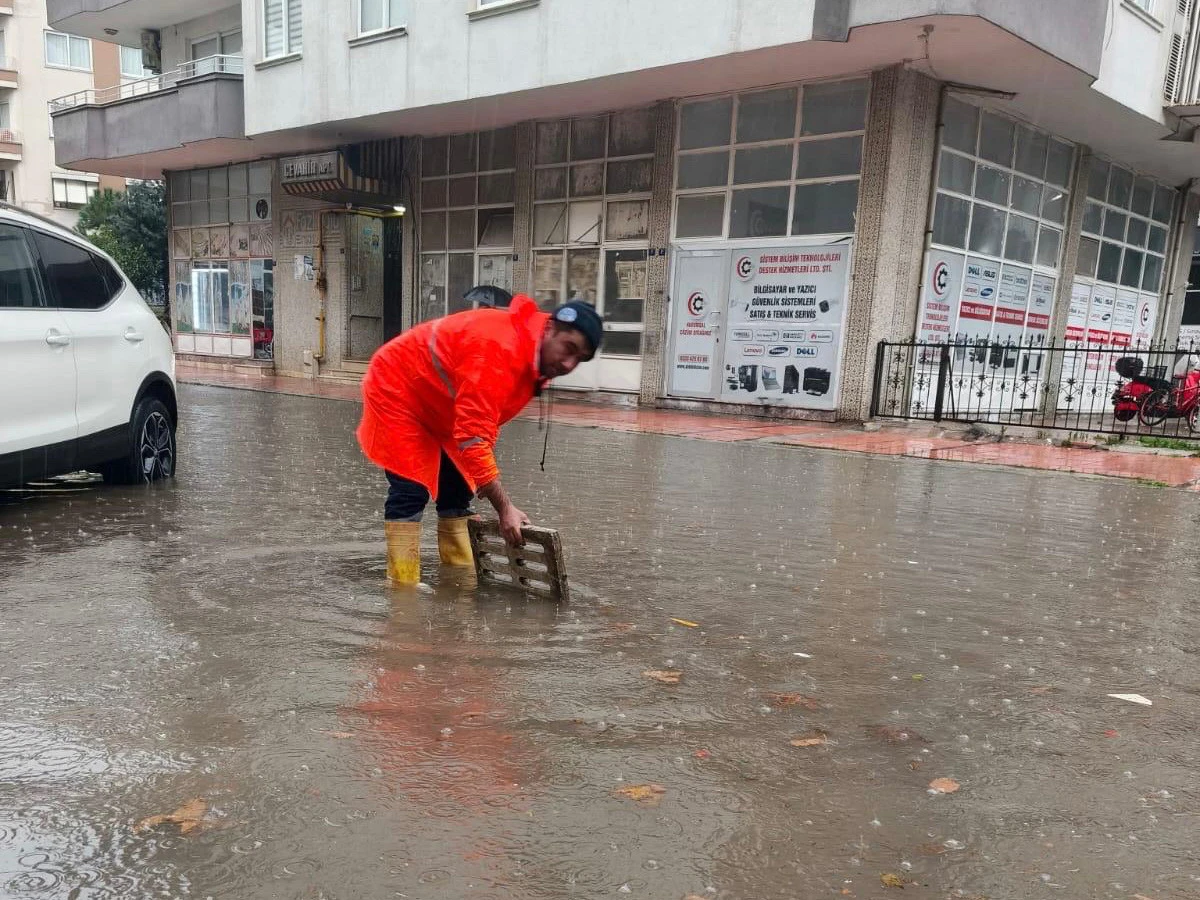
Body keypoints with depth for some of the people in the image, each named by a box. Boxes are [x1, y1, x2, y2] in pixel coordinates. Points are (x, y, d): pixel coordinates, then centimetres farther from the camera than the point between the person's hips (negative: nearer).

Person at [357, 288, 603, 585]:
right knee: (412, 490, -15)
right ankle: (403, 588, -9)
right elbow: (472, 435, -39)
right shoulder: (501, 347, -37)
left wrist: (486, 484, -1)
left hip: (438, 408, 9)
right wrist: (504, 508, -38)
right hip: (396, 388, -9)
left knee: (457, 490, 8)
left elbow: (485, 424, 3)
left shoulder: (536, 359, -6)